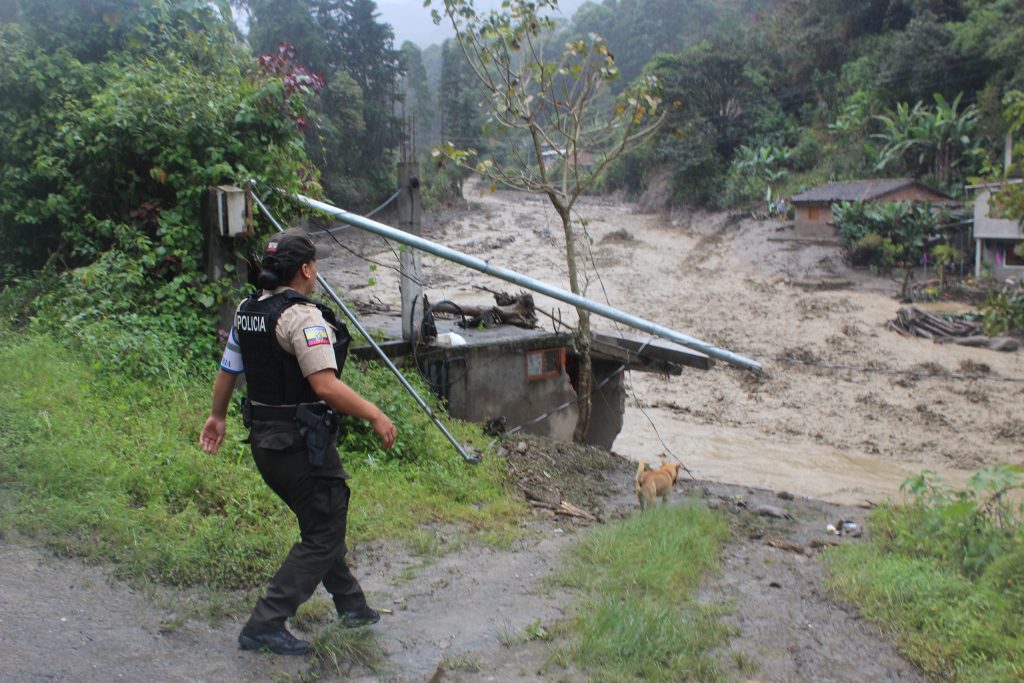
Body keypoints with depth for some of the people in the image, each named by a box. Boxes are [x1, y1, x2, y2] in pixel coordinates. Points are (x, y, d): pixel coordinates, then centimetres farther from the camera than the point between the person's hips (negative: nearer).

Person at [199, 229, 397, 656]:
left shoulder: (247, 311, 7)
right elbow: (326, 386, -29)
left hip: (264, 440, 10)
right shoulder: (303, 316, -20)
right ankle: (265, 625, 2)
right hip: (302, 444, -9)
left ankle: (351, 603, 36)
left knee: (321, 523, 23)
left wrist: (218, 416, 31)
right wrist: (375, 416, -19)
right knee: (322, 537, 3)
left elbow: (227, 371, 17)